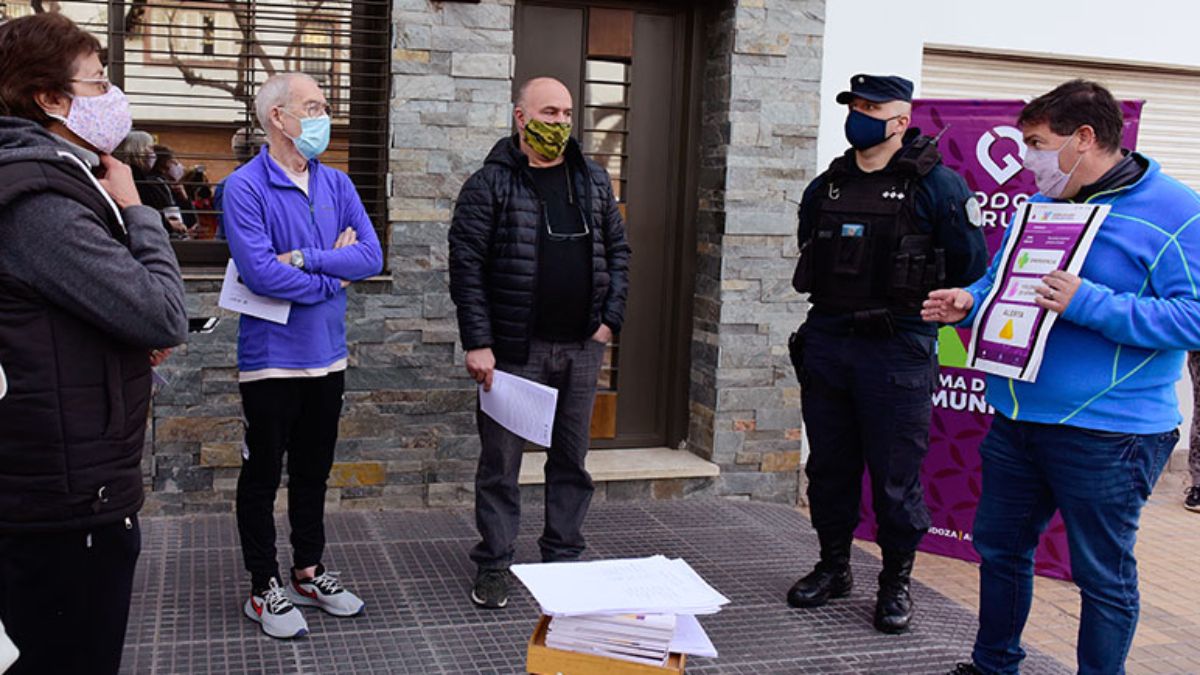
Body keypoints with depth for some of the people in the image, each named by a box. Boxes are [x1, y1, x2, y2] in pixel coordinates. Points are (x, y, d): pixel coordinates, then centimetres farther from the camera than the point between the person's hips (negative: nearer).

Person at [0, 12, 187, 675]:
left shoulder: (58, 182, 14)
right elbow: (164, 319, -22)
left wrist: (144, 333, 2)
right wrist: (136, 211, -9)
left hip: (67, 490, 10)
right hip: (65, 506, -10)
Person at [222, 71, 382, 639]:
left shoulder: (336, 184, 6)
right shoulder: (245, 188, -13)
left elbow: (371, 255, -5)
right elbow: (261, 272, -24)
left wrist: (304, 259, -18)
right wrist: (333, 275, -12)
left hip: (328, 356, 6)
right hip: (272, 358, -6)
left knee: (313, 472, 17)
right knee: (263, 475, 7)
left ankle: (308, 572, 33)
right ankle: (263, 588, 21)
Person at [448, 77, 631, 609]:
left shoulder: (593, 180, 10)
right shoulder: (491, 183, -5)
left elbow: (617, 249, 15)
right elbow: (466, 265, -8)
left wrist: (611, 317, 4)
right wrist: (477, 343, -14)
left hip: (581, 347, 5)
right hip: (515, 347, -4)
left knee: (572, 458, 13)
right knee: (501, 459, 4)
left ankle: (564, 555, 27)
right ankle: (494, 565, 17)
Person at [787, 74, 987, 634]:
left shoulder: (936, 185, -5)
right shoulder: (824, 189, 10)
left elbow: (971, 266, -2)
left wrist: (915, 304, 2)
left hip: (898, 352, -5)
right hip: (825, 347, 5)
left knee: (896, 476, 3)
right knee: (829, 466, 13)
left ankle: (896, 582, 19)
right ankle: (833, 567, 29)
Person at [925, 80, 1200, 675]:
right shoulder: (1039, 208, 11)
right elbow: (999, 281, 21)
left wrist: (1088, 303, -27)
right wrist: (968, 303, -1)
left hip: (1107, 434, -7)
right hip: (1018, 419, 8)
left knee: (1103, 576, 6)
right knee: (999, 546, 18)